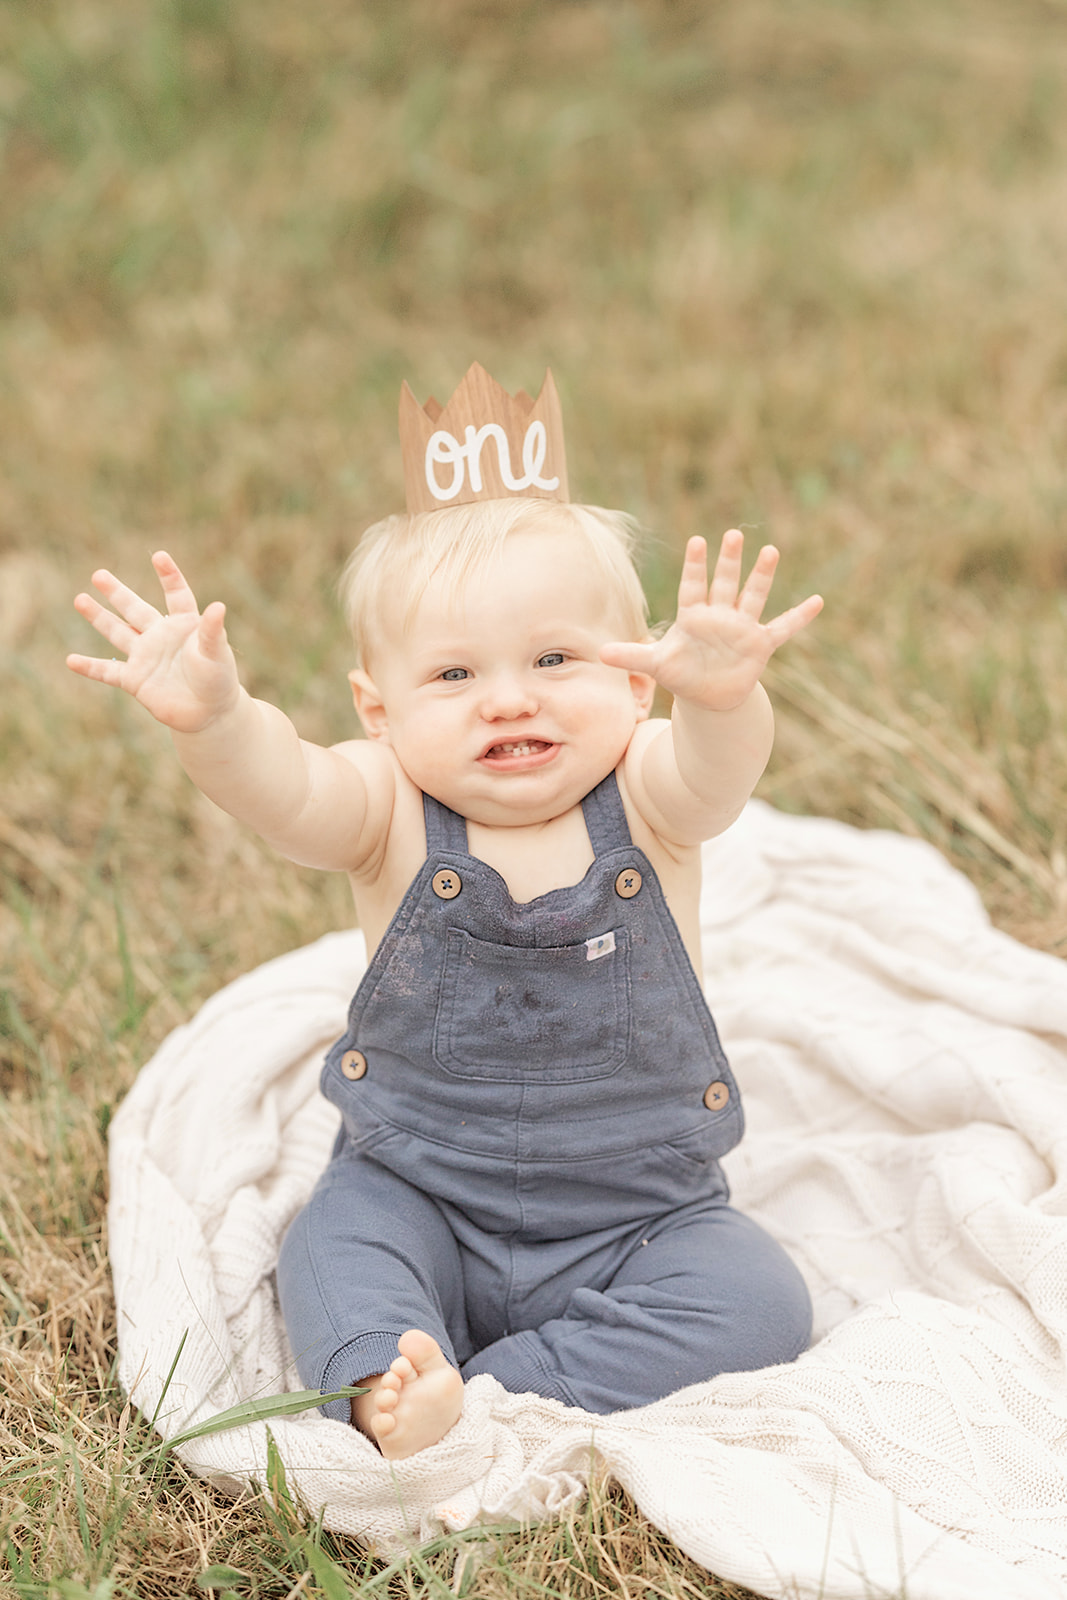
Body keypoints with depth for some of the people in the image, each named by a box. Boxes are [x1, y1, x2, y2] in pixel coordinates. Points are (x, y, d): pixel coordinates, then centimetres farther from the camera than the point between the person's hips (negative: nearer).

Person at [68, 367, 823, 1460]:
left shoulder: (646, 801, -12)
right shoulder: (394, 816, -13)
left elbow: (714, 769, -35)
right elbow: (280, 788, -34)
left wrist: (720, 697, -60)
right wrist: (213, 720, -57)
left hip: (639, 1213, 0)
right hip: (420, 1194, 0)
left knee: (756, 1306, -21)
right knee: (328, 1257, -24)